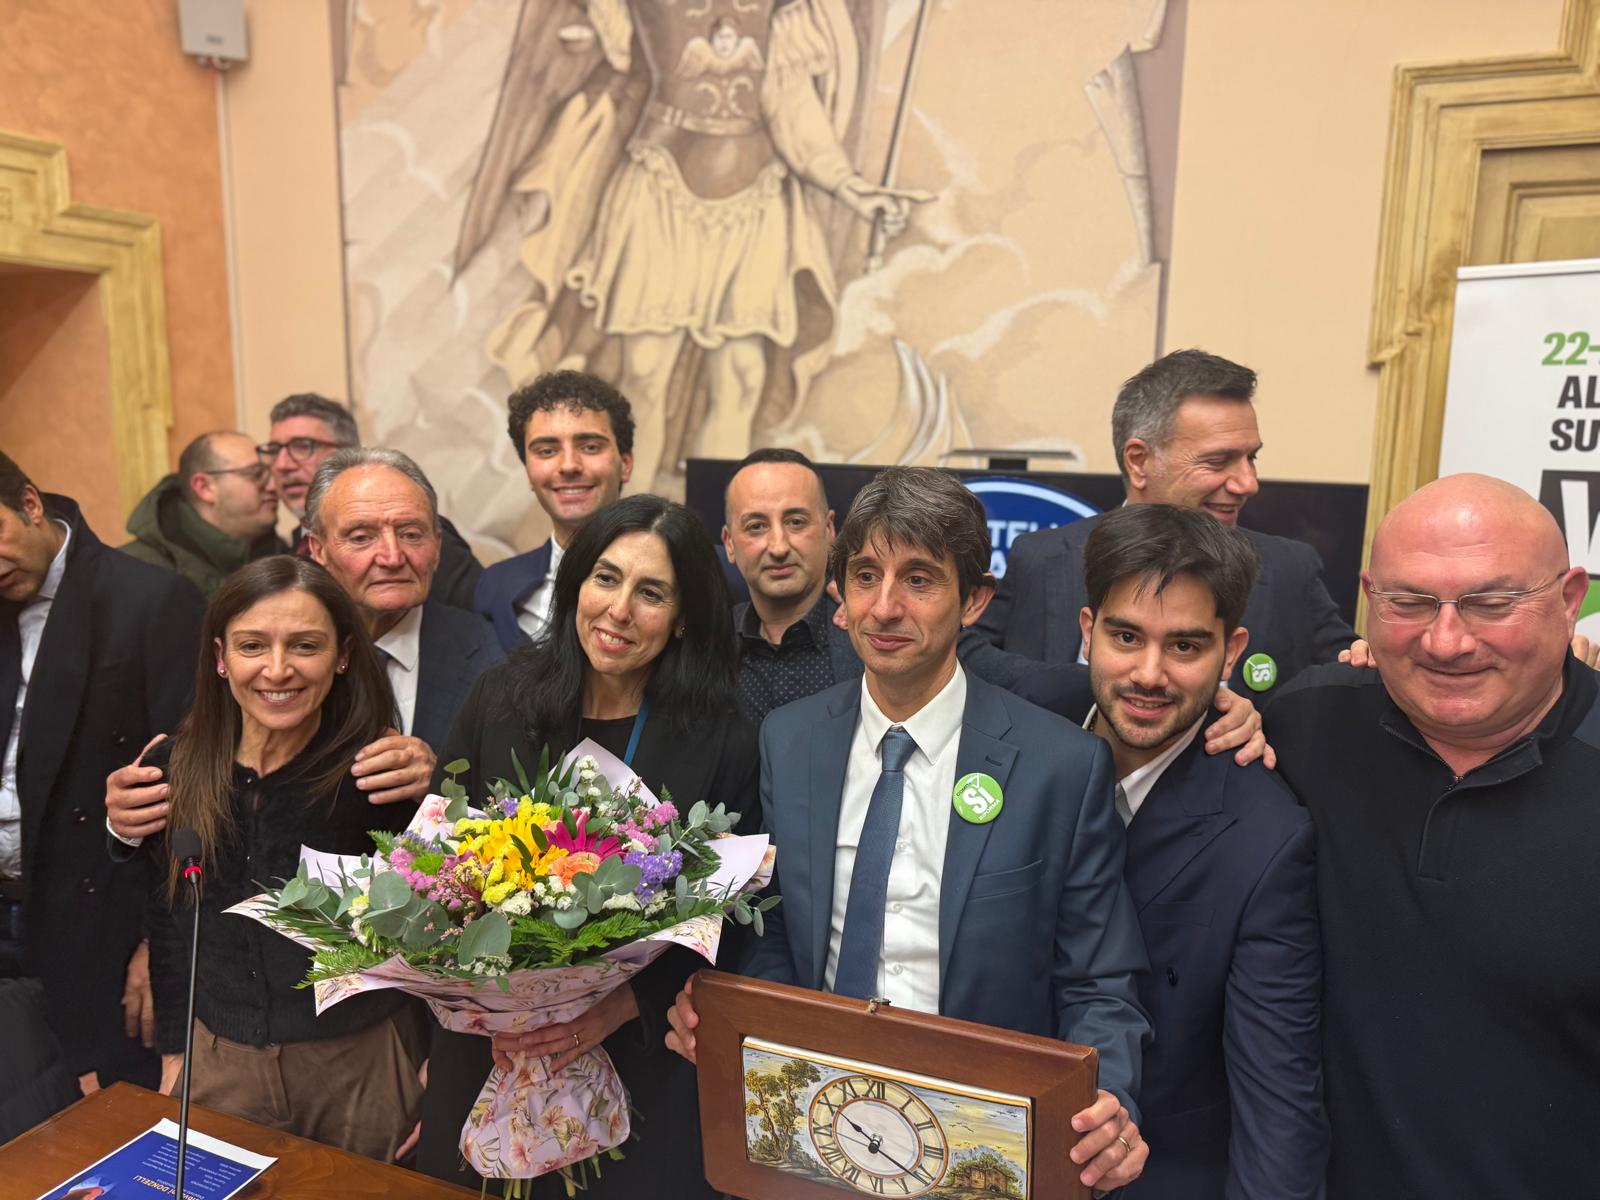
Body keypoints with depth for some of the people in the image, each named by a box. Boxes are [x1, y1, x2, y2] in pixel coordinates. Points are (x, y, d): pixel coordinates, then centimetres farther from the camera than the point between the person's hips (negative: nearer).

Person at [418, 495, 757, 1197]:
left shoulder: (723, 744, -12)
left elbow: (728, 926, -7)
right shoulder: (500, 701, -5)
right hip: (485, 1058, 3)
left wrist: (623, 1005, -20)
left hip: (640, 1076, -2)